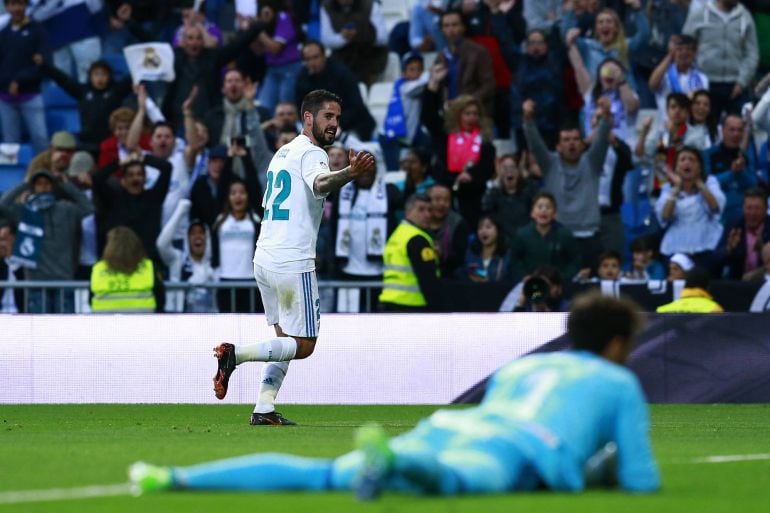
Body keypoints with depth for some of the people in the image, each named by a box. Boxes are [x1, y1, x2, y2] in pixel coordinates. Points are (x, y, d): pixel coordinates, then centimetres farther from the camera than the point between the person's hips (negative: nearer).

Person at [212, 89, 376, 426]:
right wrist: (350, 173, -54)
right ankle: (237, 354, -17)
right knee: (303, 345, -1)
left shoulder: (283, 153, 19)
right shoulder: (311, 153, -9)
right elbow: (320, 183, -33)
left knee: (285, 338, 16)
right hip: (292, 264, -9)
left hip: (264, 257, 9)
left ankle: (264, 410, 7)